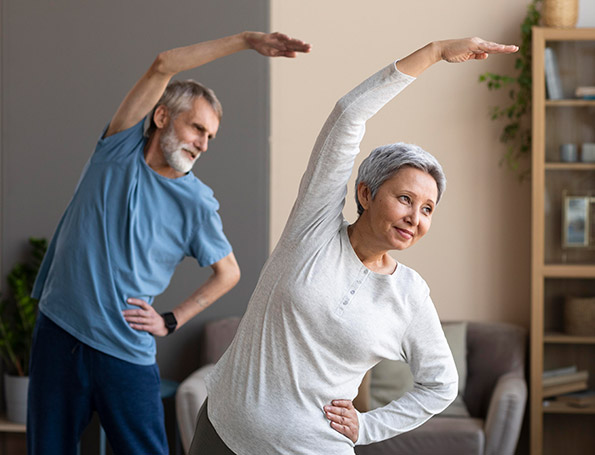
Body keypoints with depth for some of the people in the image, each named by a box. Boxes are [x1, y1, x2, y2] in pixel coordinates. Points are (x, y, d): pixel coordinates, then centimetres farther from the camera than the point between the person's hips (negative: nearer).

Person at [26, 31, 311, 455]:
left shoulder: (197, 204, -2)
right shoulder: (119, 148, 0)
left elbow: (228, 273, 12)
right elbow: (163, 66, -10)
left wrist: (170, 321, 1)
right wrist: (246, 40, -15)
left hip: (127, 353, -1)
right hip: (59, 335, 1)